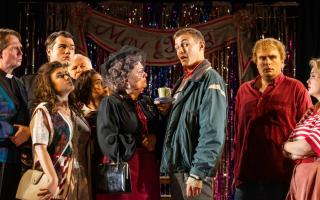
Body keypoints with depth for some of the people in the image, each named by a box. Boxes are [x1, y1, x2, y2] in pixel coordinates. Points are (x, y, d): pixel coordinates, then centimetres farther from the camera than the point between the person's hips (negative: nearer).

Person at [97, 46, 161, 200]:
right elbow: (108, 142, -18)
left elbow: (158, 130, 20)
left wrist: (154, 138, -4)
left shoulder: (147, 103, 14)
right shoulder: (110, 104, -8)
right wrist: (141, 143, -11)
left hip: (149, 169, 6)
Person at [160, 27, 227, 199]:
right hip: (177, 169, 8)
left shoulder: (210, 79, -10)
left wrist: (197, 173, -23)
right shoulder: (184, 82, 17)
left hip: (192, 170, -8)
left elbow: (212, 132, -20)